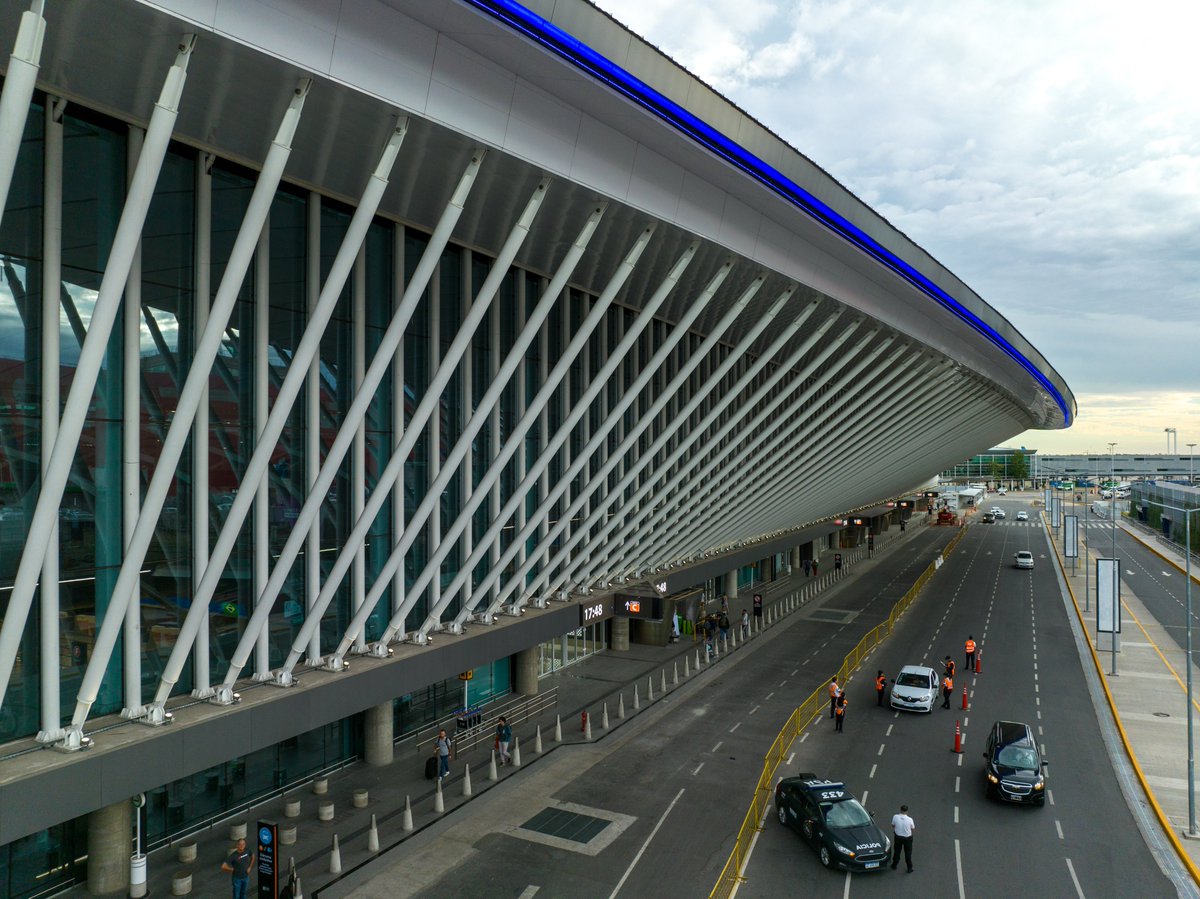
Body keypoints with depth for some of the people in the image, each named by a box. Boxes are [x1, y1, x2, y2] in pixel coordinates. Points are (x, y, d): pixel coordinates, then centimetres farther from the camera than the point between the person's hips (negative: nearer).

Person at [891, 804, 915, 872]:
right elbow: (913, 828, -7)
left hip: (898, 837, 2)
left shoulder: (895, 817, -20)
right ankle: (909, 868, 28)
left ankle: (894, 865, 35)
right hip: (907, 838, -2)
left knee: (897, 851, 21)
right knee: (908, 853, 17)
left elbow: (893, 825, -3)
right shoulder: (909, 820, -25)